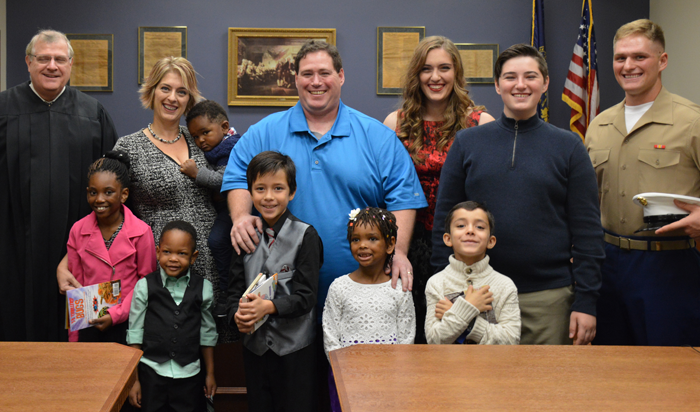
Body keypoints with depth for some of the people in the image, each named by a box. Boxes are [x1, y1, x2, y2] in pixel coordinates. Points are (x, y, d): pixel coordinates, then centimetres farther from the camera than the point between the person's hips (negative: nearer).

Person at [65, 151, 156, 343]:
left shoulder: (141, 232, -7)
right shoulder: (78, 231, 2)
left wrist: (117, 314, -14)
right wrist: (74, 339, 7)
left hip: (126, 326, -2)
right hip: (89, 326, 2)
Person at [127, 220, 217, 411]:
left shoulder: (203, 288, -1)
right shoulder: (145, 287, -4)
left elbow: (207, 333, 8)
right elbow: (135, 334, 1)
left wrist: (210, 374, 13)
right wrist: (134, 380, 2)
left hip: (189, 375, 1)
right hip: (151, 373, -1)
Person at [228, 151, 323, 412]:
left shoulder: (305, 236, -9)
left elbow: (306, 296, -12)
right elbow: (235, 289, 5)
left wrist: (269, 306, -27)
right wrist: (238, 315, -15)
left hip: (295, 346, -4)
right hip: (255, 344, 4)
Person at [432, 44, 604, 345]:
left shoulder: (568, 147, 4)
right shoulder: (466, 143, 6)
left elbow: (587, 230, 3)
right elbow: (444, 222, 6)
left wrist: (585, 301, -4)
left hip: (550, 297, 0)